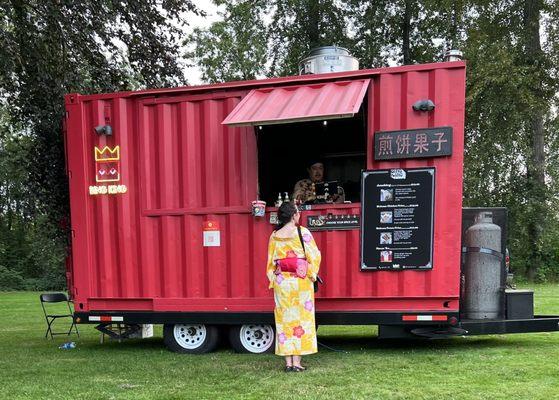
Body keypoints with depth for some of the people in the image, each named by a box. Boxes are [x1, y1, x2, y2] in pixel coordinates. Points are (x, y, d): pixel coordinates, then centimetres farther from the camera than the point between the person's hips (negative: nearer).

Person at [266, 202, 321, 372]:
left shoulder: (274, 236, 4)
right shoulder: (302, 232, -7)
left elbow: (271, 262, 8)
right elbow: (314, 256, -8)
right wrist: (312, 274, 3)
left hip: (281, 282, 4)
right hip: (300, 282, -3)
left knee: (284, 319, 8)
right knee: (300, 319, 4)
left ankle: (288, 362, 11)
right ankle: (297, 362, 4)